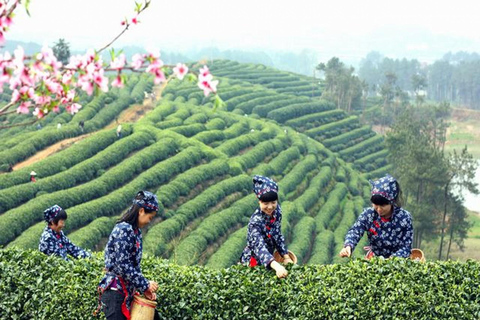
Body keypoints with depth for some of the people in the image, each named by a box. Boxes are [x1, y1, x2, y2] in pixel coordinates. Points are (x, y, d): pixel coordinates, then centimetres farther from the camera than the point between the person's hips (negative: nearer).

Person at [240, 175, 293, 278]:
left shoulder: (277, 211, -12)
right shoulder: (256, 221, -32)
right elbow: (259, 247, -44)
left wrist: (286, 257, 0)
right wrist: (276, 266, -58)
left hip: (269, 260, 6)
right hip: (253, 261, -6)